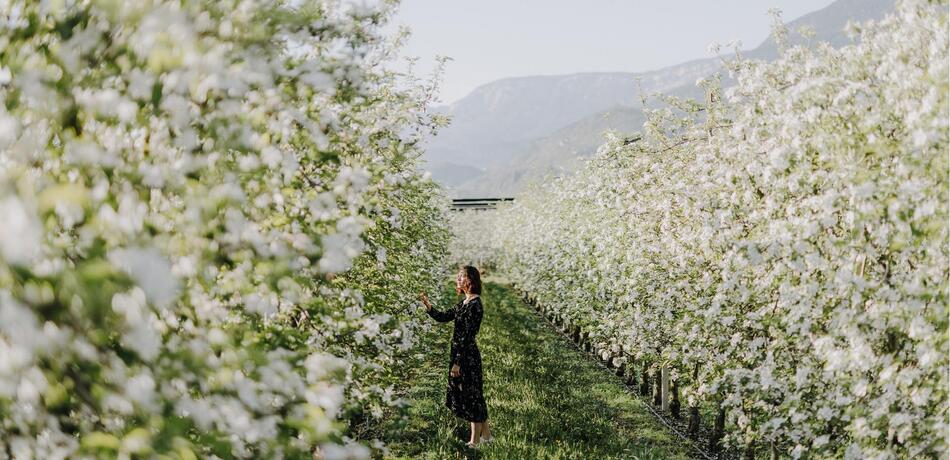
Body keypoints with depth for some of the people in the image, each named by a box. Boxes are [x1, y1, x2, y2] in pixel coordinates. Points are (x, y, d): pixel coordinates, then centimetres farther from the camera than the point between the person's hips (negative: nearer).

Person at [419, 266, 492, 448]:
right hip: (459, 353, 9)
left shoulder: (475, 305, -19)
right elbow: (443, 317, 14)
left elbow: (467, 337, -21)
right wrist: (427, 304, 1)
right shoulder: (464, 303, 10)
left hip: (468, 356, -9)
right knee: (471, 396, 16)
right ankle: (486, 435, 27)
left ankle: (475, 441, 12)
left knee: (471, 396, 1)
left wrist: (458, 362, -20)